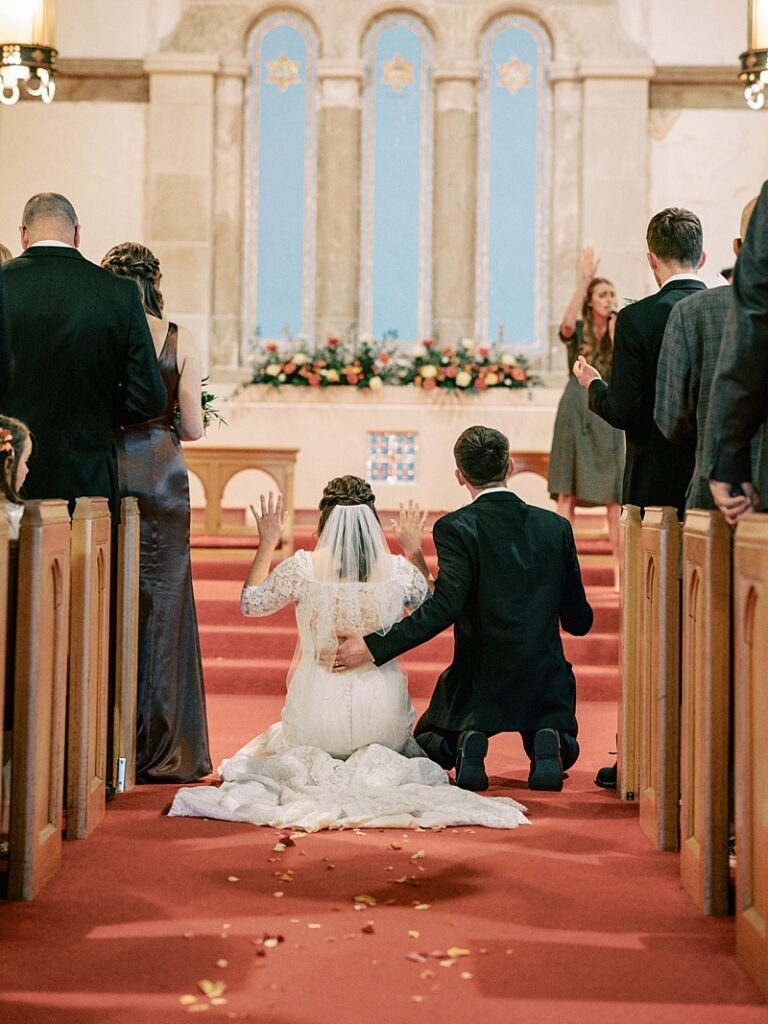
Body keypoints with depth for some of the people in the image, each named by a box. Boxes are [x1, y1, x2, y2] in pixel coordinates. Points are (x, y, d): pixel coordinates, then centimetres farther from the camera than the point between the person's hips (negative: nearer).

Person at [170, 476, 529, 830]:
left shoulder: (302, 568, -14)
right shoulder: (399, 570, -10)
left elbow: (250, 603, 5)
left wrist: (266, 544, 13)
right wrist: (414, 550, 20)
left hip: (316, 718, 0)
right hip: (383, 719, 0)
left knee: (282, 737, 36)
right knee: (398, 746, 36)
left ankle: (315, 768, 7)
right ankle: (375, 768, 6)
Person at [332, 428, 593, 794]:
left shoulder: (455, 527, -11)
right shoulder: (556, 527, 1)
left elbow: (444, 607, -24)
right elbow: (579, 623, 4)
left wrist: (373, 647, -22)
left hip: (479, 685, -2)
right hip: (547, 688, 2)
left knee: (426, 742, 29)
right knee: (565, 752, 32)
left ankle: (465, 741, -6)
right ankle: (546, 741, -4)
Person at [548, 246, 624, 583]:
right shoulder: (577, 331, 4)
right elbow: (566, 322, -21)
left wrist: (616, 334, -8)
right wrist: (584, 278, -23)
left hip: (608, 414, 2)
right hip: (575, 412, -1)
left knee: (614, 492, -3)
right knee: (568, 489, -3)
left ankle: (619, 560, 0)